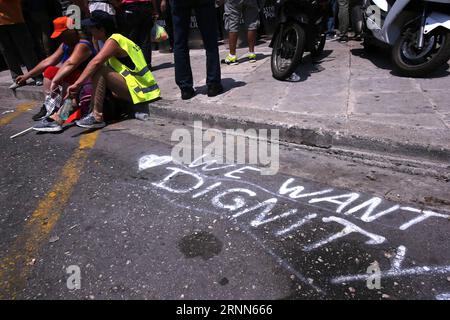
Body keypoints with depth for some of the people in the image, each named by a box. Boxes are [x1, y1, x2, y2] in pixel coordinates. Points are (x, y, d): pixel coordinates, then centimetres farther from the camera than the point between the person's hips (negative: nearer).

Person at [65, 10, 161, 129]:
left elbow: (96, 62, -26)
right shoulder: (119, 39, 20)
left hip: (139, 91, -10)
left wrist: (77, 84, -29)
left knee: (98, 70, -21)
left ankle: (97, 117, -21)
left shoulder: (113, 40, -9)